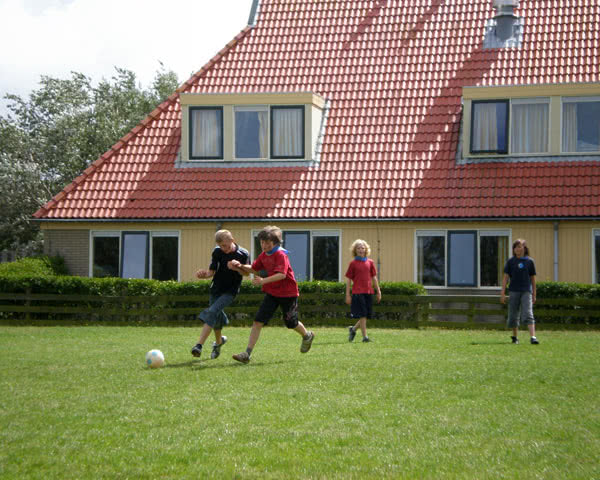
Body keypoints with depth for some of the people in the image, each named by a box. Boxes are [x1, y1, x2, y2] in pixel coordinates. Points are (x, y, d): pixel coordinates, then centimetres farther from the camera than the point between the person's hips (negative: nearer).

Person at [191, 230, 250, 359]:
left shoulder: (243, 254, -12)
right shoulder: (217, 252, -4)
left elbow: (246, 273, 1)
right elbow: (212, 271, -2)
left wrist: (237, 268, -21)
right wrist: (204, 274, -26)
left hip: (230, 291, -4)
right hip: (216, 289, 4)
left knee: (212, 312, -22)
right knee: (217, 317, 13)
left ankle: (199, 345, -29)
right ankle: (218, 341, 43)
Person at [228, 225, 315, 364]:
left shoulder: (281, 255, -20)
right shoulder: (263, 255, 4)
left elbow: (282, 274, -32)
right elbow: (254, 269, 17)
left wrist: (264, 281, -43)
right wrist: (240, 266, -1)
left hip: (288, 294, -6)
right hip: (272, 293, 6)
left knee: (291, 323, 10)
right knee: (258, 321, -8)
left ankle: (307, 336, 45)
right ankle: (247, 354, -12)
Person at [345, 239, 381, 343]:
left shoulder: (370, 262, 10)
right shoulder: (353, 263, 1)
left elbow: (374, 278, 15)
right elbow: (348, 279, 2)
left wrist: (378, 291, 12)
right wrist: (347, 295, -2)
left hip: (368, 292, 4)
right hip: (358, 292, -4)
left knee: (367, 315, 6)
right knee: (362, 315, -7)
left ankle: (353, 329, 26)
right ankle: (365, 336, -2)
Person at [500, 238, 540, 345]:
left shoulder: (529, 261, 4)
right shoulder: (510, 261, 3)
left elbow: (533, 278, 10)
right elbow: (505, 277, 4)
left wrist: (534, 294, 10)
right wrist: (503, 293, -3)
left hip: (526, 291, -1)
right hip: (514, 291, 1)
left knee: (528, 314, -14)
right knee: (513, 316, 8)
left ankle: (533, 337, -22)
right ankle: (515, 337, 24)